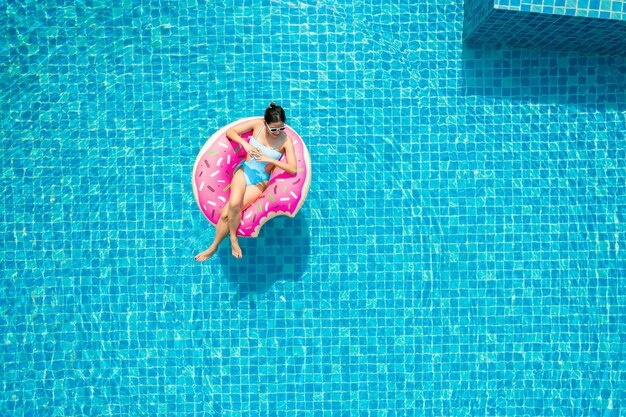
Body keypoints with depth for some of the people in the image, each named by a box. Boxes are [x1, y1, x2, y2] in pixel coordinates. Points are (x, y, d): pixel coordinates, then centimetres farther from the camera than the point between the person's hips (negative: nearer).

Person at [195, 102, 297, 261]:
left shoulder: (286, 140, -10)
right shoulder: (257, 124, -4)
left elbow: (293, 169, -15)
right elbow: (230, 131, 2)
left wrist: (270, 159, -24)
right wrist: (245, 144, -16)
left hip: (260, 180, -2)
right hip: (244, 170, 2)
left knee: (227, 213, -19)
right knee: (233, 204, -29)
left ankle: (214, 246, 4)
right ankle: (233, 238, -2)